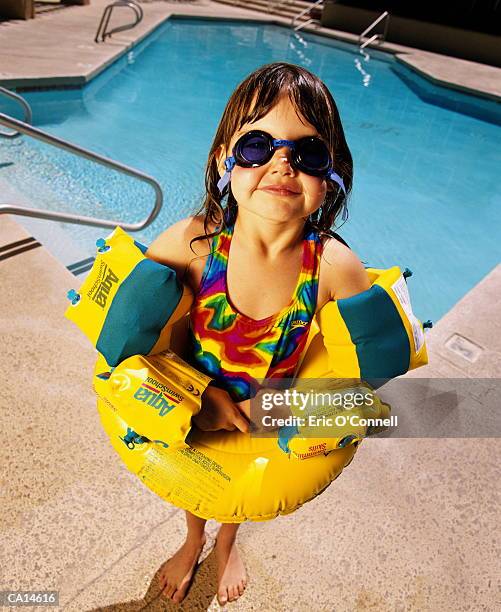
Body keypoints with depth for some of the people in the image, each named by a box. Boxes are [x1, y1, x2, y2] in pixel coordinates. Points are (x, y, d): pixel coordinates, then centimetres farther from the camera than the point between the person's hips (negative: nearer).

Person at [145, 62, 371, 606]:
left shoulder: (336, 267, -31)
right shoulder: (191, 242, -31)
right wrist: (197, 392, -22)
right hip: (190, 409, 0)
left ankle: (227, 544, 71)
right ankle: (193, 542, 70)